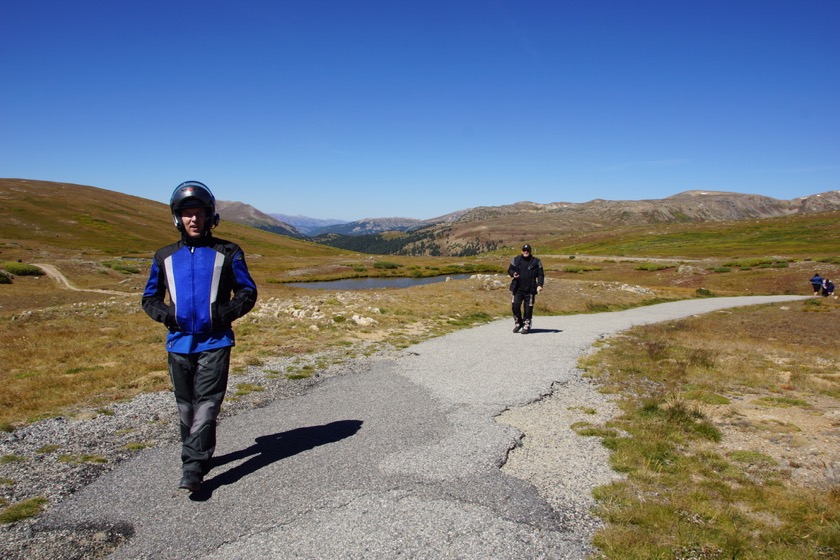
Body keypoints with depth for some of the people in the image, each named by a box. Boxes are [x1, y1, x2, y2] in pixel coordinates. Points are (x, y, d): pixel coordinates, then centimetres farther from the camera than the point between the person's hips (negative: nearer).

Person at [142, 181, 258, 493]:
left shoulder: (227, 253, 1)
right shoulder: (165, 257, 9)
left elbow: (248, 292, 6)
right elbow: (149, 298, 16)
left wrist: (226, 312, -12)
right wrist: (166, 314, -5)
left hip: (215, 342, -3)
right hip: (179, 343, 4)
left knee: (206, 405, -8)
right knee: (186, 406, 13)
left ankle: (193, 469, -5)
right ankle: (199, 456, 30)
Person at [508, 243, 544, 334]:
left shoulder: (536, 262, 4)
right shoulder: (516, 260, 7)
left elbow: (540, 275, 5)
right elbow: (510, 270, 14)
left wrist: (539, 285, -9)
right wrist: (513, 274, -9)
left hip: (530, 289, -1)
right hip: (517, 289, 1)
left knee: (528, 308, 0)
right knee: (515, 306, -4)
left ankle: (526, 326, 13)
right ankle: (518, 323, 17)